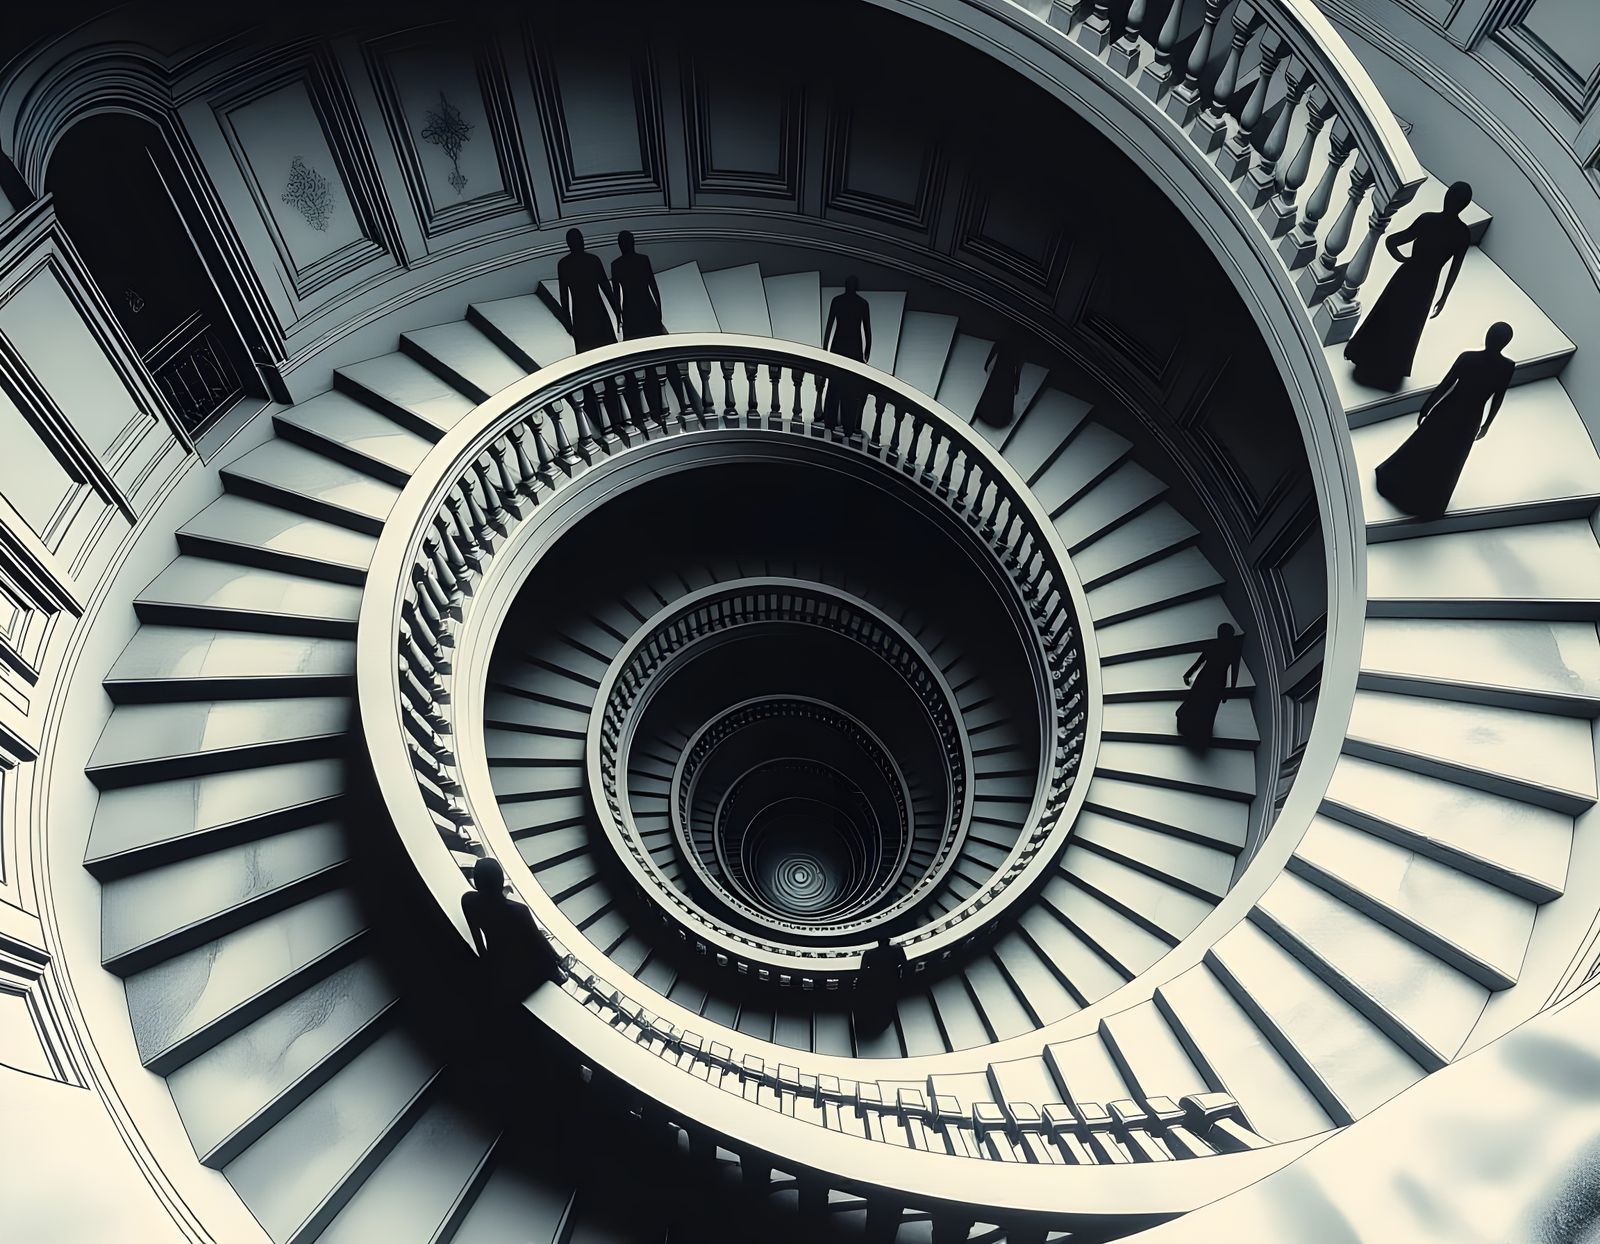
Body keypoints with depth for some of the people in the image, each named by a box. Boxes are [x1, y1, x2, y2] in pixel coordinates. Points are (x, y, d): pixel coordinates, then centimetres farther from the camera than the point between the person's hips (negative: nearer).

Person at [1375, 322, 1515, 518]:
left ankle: (1397, 484, 41)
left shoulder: (1467, 358, -23)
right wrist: (1486, 425, 11)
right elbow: (1497, 399, -4)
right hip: (1470, 420, 1)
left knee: (1422, 447, 23)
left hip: (1448, 411, -1)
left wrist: (1424, 409, -2)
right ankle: (1429, 503, 36)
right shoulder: (1508, 367, -16)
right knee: (1449, 462, 20)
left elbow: (1444, 386, -15)